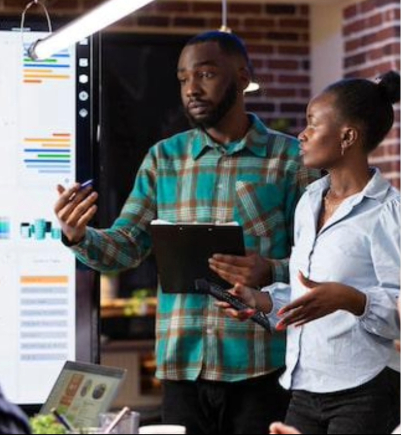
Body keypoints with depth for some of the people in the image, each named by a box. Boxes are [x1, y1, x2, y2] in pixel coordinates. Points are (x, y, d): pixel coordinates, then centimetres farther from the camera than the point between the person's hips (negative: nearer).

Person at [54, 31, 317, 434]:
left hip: (261, 366, -3)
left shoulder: (291, 158, 0)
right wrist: (79, 237, -14)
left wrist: (270, 272, -23)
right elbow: (126, 247, 6)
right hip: (182, 365, 3)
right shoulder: (163, 158, 10)